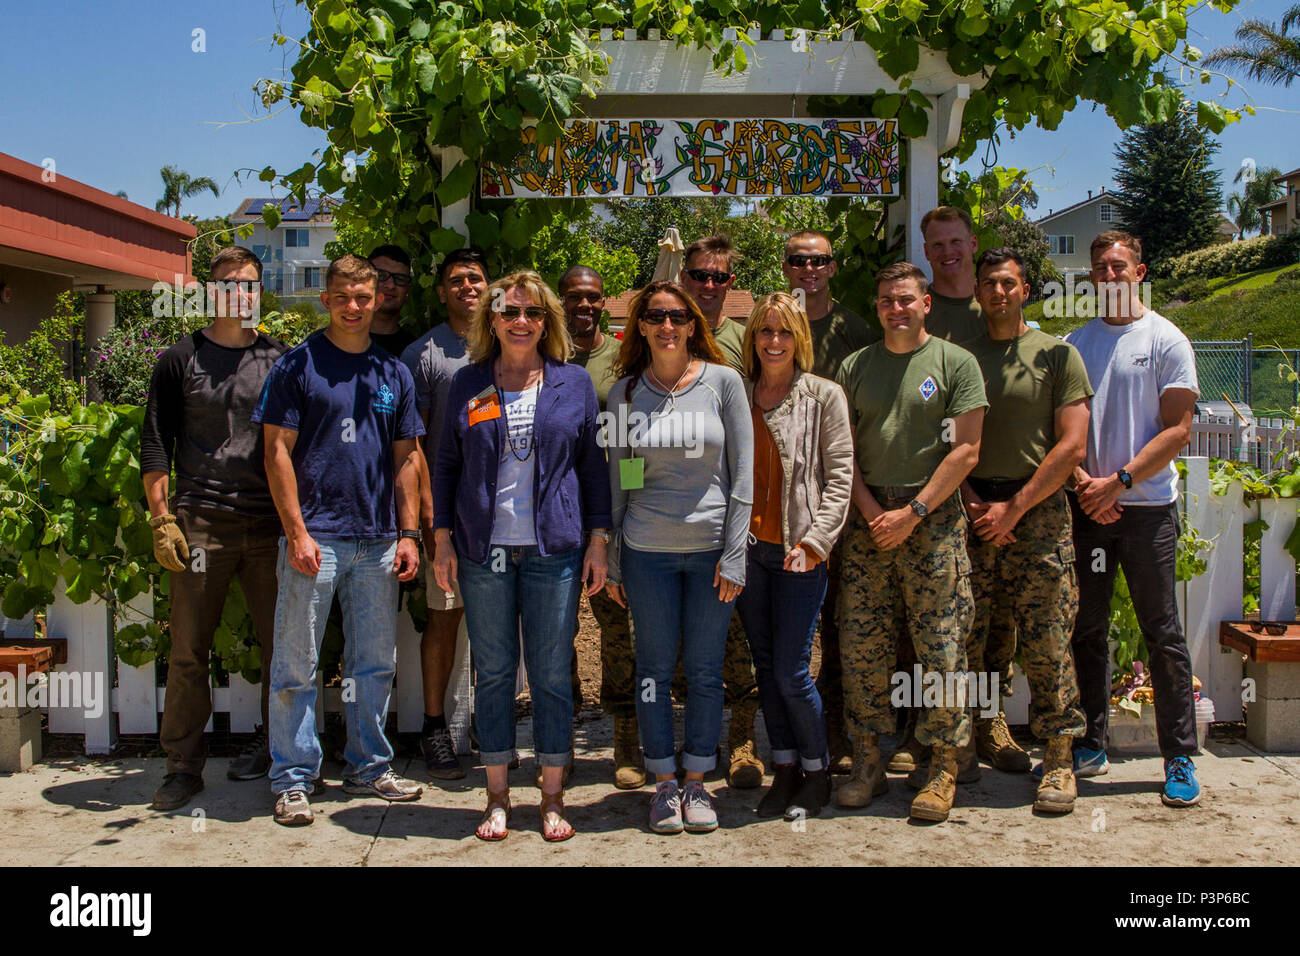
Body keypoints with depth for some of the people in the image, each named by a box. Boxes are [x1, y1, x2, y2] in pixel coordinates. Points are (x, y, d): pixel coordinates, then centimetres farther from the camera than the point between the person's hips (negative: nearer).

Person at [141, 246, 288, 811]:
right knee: (189, 649, 1)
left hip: (270, 525, 2)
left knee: (281, 642, 5)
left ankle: (272, 745, 21)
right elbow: (155, 445, 5)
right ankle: (183, 765, 11)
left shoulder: (280, 360, 11)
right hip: (200, 523, -1)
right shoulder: (181, 360, 7)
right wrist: (161, 519, -4)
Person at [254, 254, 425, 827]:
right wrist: (297, 532, -12)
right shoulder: (298, 365, 0)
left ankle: (368, 767, 24)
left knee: (375, 664, 11)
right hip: (315, 538, -4)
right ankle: (293, 780, 11)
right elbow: (277, 450, -4)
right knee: (297, 662, 1)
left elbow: (405, 458, 14)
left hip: (378, 542, 4)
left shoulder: (394, 372, 12)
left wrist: (408, 533, 6)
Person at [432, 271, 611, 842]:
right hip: (483, 550, 1)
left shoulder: (573, 384, 7)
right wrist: (442, 539, 4)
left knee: (551, 673, 3)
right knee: (493, 672, 5)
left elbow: (594, 466, 7)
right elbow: (446, 463, 11)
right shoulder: (468, 384, 9)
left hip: (554, 549, -1)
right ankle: (498, 796, 17)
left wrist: (598, 540, 1)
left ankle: (553, 798, 15)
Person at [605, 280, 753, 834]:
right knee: (654, 670, 6)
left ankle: (697, 781, 21)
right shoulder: (624, 392, 5)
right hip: (647, 551, 1)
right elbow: (616, 481, 8)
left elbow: (742, 475, -1)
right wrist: (611, 561, 6)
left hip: (711, 547, -1)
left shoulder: (723, 382, 0)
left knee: (704, 671, 7)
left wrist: (734, 555, -6)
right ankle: (664, 783, 20)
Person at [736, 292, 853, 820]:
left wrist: (815, 540, -11)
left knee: (791, 670, -4)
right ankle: (784, 769, 22)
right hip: (746, 546, 4)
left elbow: (839, 476, -3)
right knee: (765, 664, 10)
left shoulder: (824, 395, 0)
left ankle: (816, 772, 15)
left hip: (798, 551, -4)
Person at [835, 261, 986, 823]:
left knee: (942, 650, -2)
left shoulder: (956, 363, 3)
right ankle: (867, 761, 13)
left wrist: (912, 513, -10)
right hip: (868, 517, 3)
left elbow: (965, 451, -3)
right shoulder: (854, 367, 12)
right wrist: (871, 511, -5)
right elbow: (844, 452, 10)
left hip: (934, 518, -3)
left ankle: (943, 767, 8)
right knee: (860, 646, 2)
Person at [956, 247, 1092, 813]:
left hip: (1038, 513, -2)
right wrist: (972, 505, -4)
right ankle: (960, 748, 13)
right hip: (971, 510, 2)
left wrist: (1013, 509, -8)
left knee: (1046, 640, -3)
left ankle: (1059, 759, 6)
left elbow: (1072, 447, -3)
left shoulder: (1057, 355, 4)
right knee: (962, 637, 1)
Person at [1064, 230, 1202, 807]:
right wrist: (1081, 480, -8)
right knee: (1087, 629, 8)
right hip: (1086, 506, 3)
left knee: (1162, 634, -1)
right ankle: (1090, 745, 19)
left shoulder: (1166, 340, 1)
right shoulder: (1074, 344, 11)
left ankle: (1180, 758, 8)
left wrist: (1118, 481, -14)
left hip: (1147, 506, -3)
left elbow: (1177, 430, -5)